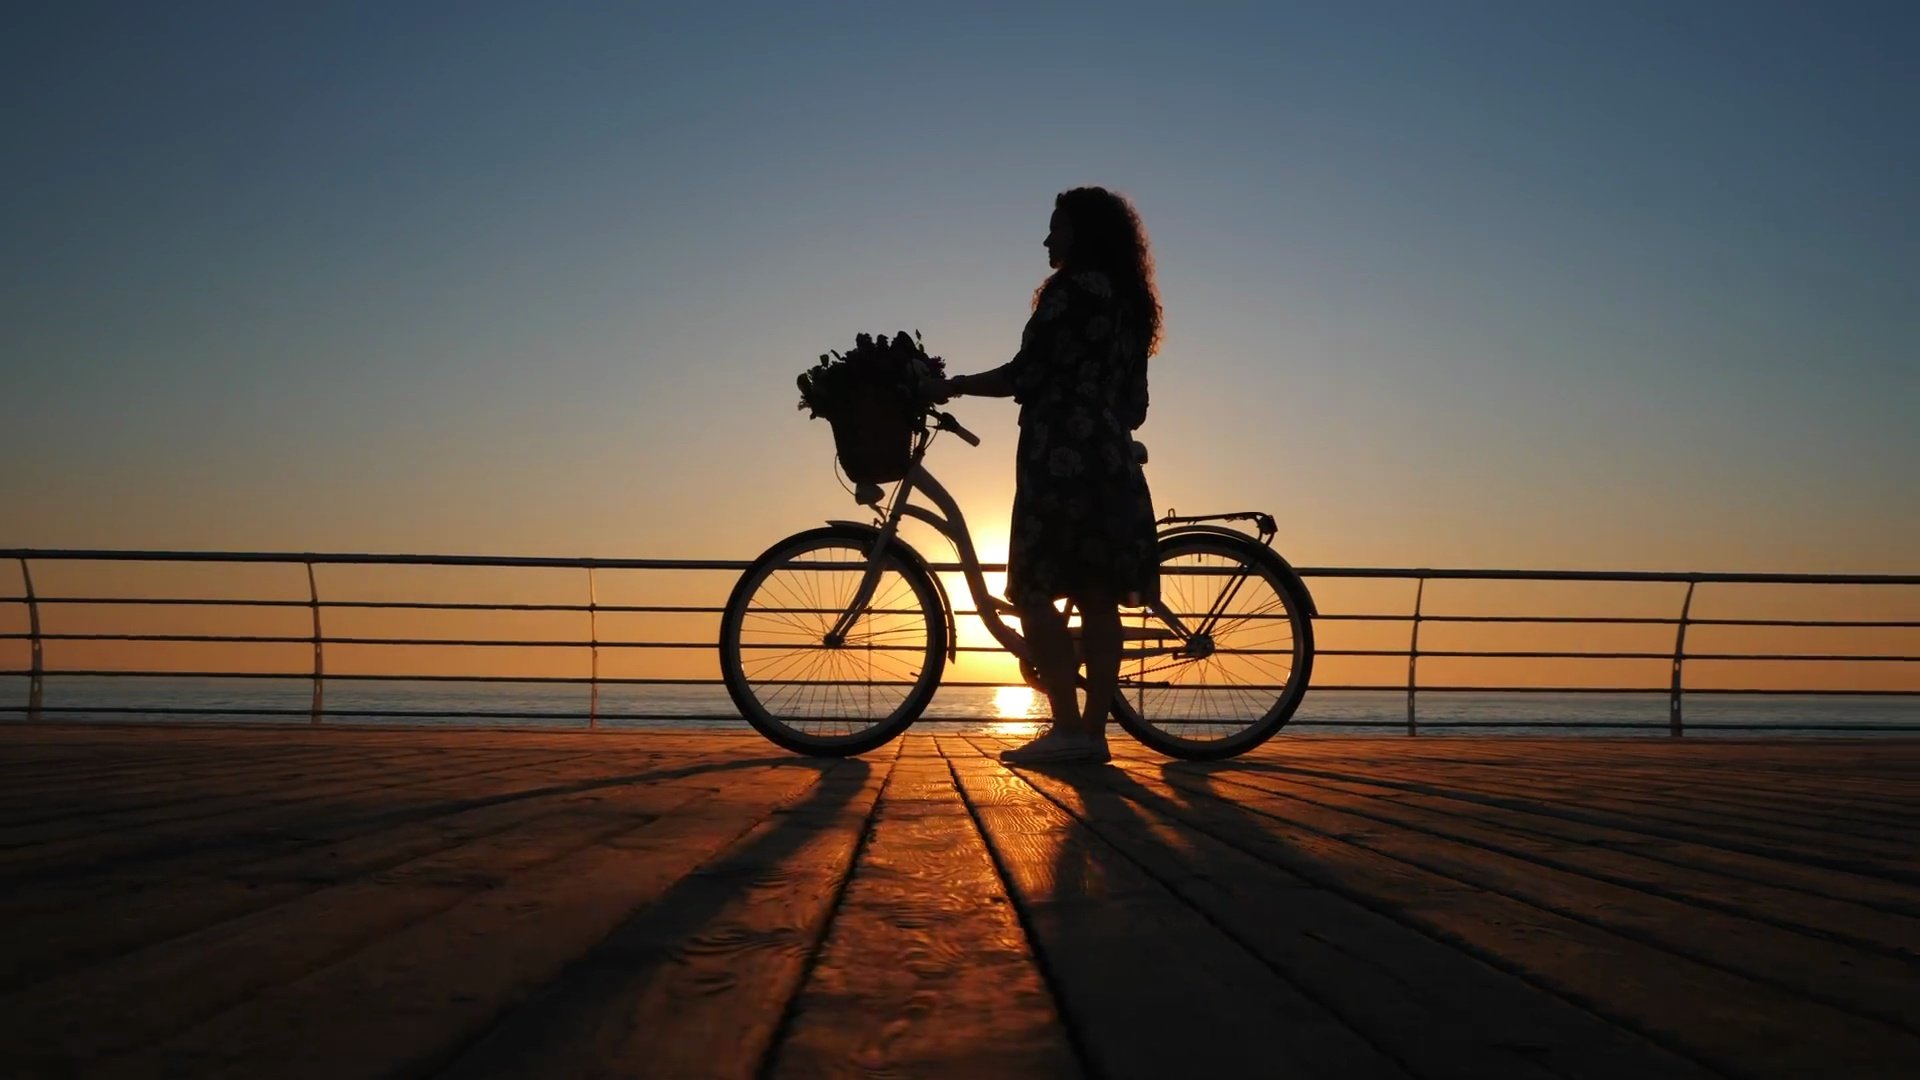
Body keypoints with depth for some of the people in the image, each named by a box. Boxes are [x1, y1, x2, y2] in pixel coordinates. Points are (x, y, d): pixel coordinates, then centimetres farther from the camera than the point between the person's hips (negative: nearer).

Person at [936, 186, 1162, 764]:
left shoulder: (1072, 287, -5)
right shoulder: (1130, 301, 20)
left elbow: (1026, 374, -12)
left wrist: (953, 386, -1)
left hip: (1061, 459, -9)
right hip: (1112, 465, 9)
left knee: (1034, 591, -8)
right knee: (1098, 598, 5)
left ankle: (1067, 728, -13)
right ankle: (1093, 731, 5)